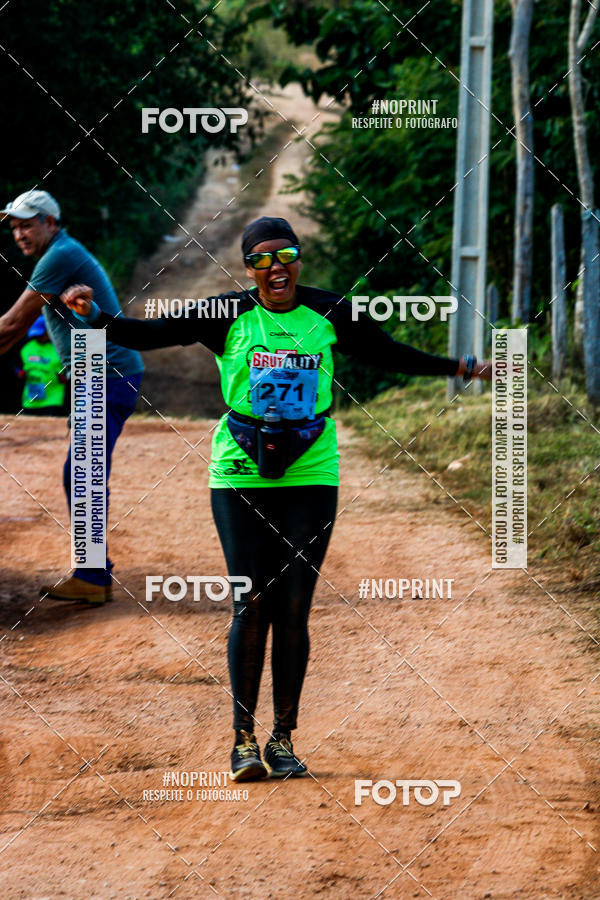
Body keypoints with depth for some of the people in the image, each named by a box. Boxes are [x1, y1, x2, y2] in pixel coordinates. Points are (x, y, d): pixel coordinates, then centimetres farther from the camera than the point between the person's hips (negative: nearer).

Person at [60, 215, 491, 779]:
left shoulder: (330, 314, 5)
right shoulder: (228, 317, -2)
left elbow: (388, 356, 18)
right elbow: (149, 334, -5)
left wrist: (463, 368, 18)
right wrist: (94, 316, -22)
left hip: (310, 477, 1)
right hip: (241, 476, -1)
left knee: (293, 608, -1)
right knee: (251, 606, -4)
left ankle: (283, 738, 10)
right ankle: (244, 739, 5)